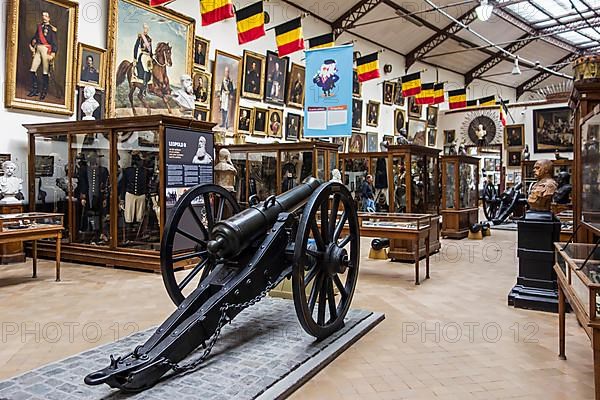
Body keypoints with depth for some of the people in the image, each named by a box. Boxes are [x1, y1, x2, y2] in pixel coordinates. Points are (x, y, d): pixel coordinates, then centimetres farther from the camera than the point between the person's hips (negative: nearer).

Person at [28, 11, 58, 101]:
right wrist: (32, 45, 8)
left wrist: (53, 53, -15)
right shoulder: (39, 26, 16)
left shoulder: (52, 29, -1)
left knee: (45, 72, -3)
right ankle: (35, 90, 13)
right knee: (32, 70, 3)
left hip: (46, 49, -6)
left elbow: (54, 42, -7)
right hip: (38, 49, 6)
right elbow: (35, 37, 22)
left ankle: (44, 92, 6)